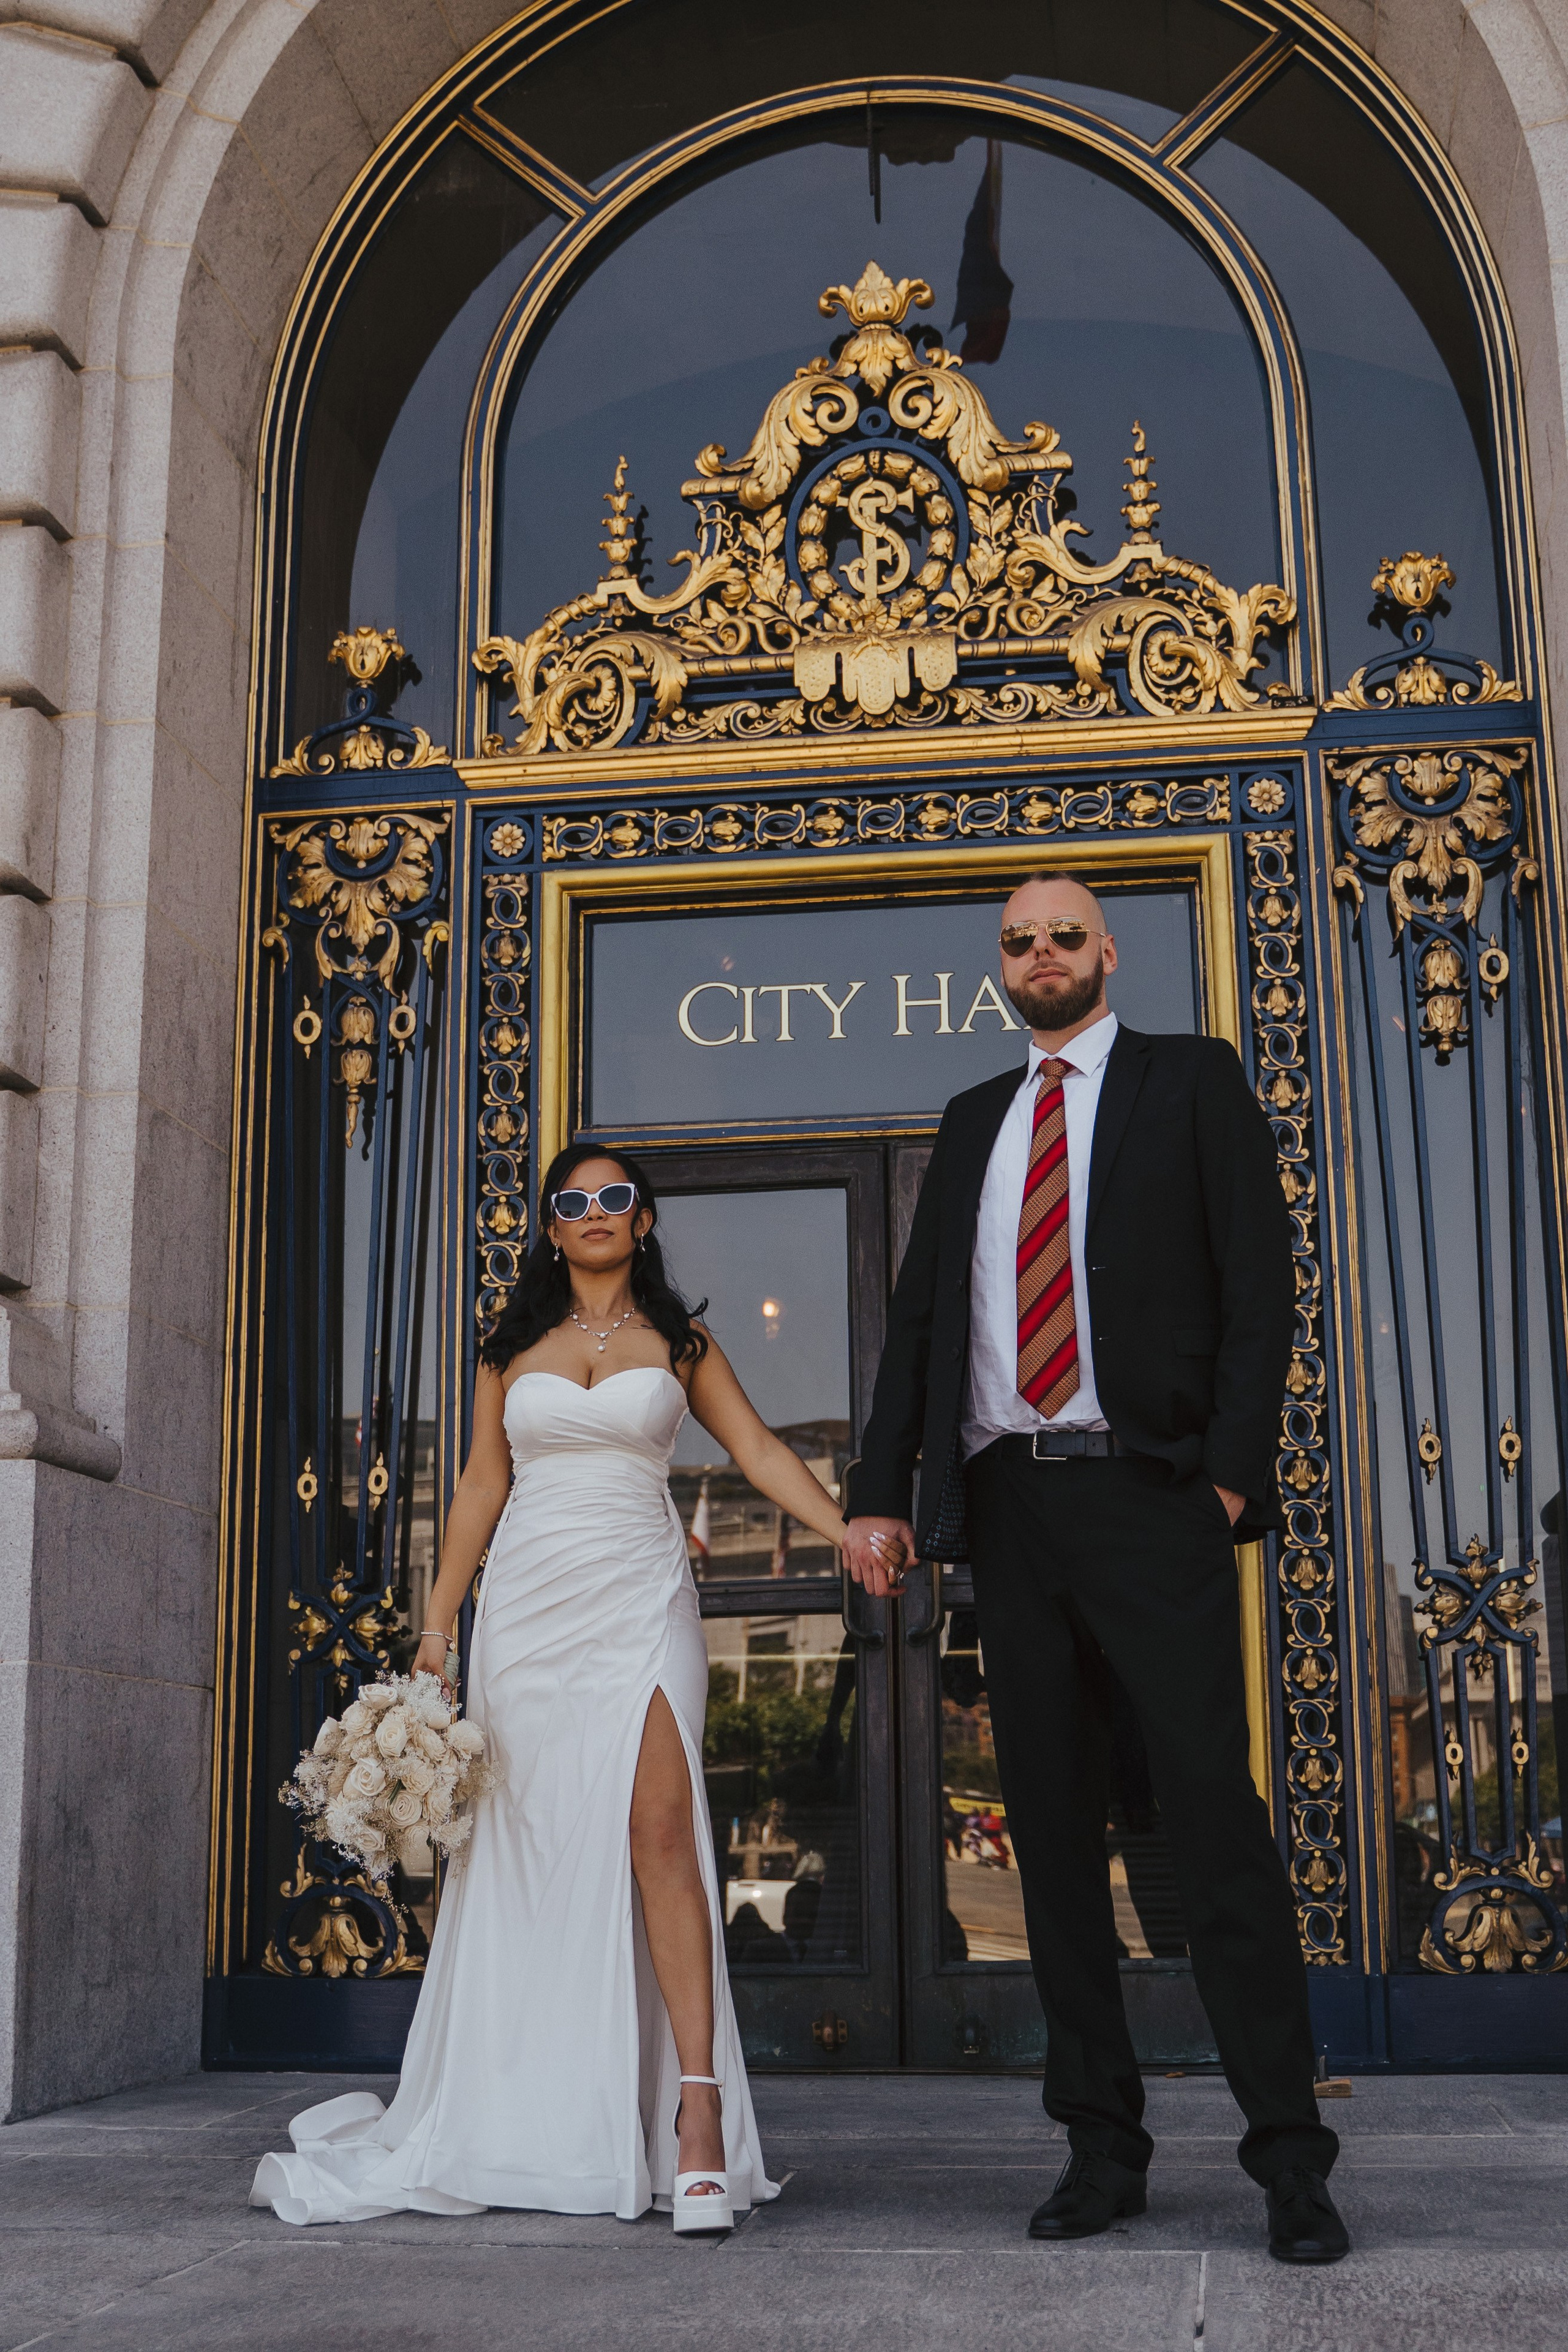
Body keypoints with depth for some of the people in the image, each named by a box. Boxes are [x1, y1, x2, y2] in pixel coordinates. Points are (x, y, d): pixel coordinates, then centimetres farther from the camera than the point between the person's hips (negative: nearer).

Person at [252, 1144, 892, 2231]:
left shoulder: (678, 1343, 10)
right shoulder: (513, 1348, 14)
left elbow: (761, 1451, 3)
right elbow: (481, 1487, 15)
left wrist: (849, 1527, -12)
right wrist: (437, 1628, 11)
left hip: (639, 1601, -2)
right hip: (527, 1604, 2)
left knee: (657, 1827, -17)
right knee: (528, 1848, 2)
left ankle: (696, 2111, -19)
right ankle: (528, 2124, 13)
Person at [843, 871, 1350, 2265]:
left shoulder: (1193, 1081, 8)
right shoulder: (974, 1121, 20)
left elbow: (1259, 1285, 0)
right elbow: (920, 1313, 16)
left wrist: (1234, 1469, -11)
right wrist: (881, 1493, 6)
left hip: (1147, 1494, -4)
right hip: (1009, 1504, 5)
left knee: (1217, 1822, -7)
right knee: (1054, 1831, 6)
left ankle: (1291, 2162, 0)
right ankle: (1104, 2149, 14)